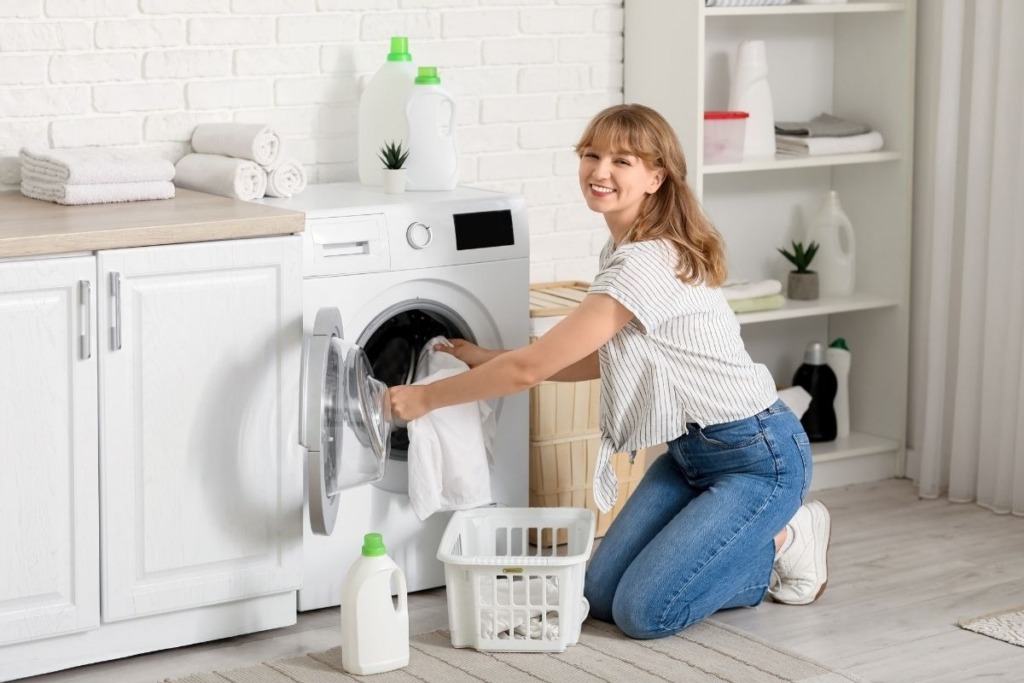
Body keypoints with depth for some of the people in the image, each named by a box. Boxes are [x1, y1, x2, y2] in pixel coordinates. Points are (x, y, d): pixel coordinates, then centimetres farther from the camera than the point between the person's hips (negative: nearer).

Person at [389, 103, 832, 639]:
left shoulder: (648, 264, -26)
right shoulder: (621, 251, 6)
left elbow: (532, 366, -23)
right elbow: (599, 359, 14)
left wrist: (426, 397, -11)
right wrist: (488, 360, 10)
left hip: (757, 456, -9)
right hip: (690, 452, 9)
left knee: (643, 612, -15)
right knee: (600, 595, 3)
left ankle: (784, 542, 5)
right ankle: (748, 539, 18)